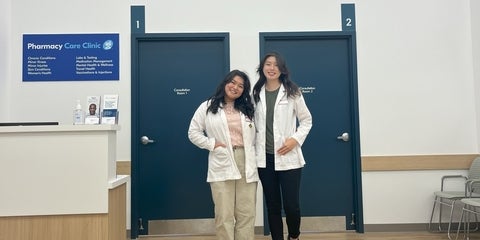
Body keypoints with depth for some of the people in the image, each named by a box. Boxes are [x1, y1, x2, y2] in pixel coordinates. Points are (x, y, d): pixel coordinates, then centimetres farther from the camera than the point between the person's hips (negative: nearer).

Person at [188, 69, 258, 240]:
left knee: (247, 214, 6)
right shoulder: (208, 107, 7)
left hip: (247, 166, 3)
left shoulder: (247, 109, 17)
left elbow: (255, 135, 16)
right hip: (222, 166, -3)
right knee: (224, 215, 3)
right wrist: (212, 144, -6)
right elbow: (193, 132, 5)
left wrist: (253, 153, 1)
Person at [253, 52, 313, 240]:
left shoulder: (292, 92, -1)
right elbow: (254, 122, 13)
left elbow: (306, 120, 3)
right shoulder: (257, 93, 7)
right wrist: (253, 146, 2)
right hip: (265, 157, 3)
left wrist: (295, 139, -10)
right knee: (272, 205, 10)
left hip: (288, 157, -2)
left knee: (291, 205, 0)